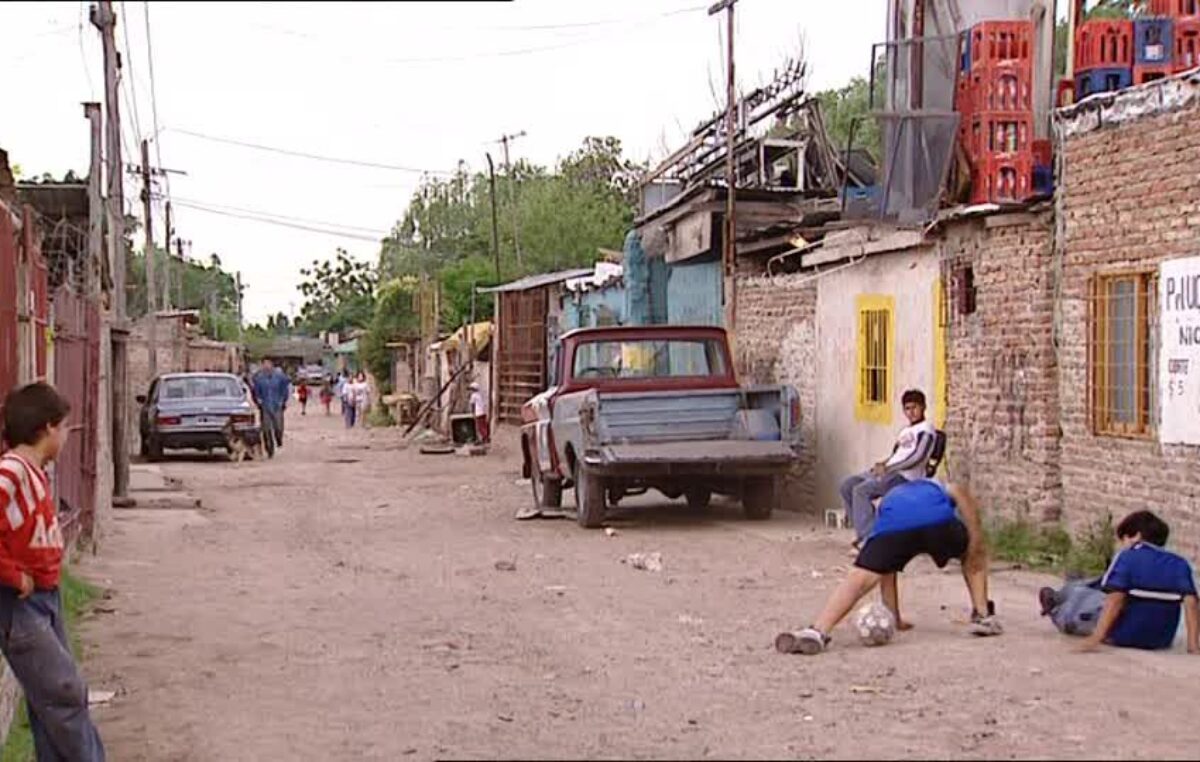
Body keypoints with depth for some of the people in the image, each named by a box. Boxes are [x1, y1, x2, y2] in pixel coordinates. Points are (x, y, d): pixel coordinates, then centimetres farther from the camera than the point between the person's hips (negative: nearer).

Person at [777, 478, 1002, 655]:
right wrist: (975, 538, 15)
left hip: (893, 524, 0)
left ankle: (817, 631, -30)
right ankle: (982, 616, 25)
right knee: (973, 554, 32)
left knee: (857, 580, -8)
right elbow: (961, 494, 16)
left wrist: (895, 618, 46)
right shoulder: (942, 489, 45)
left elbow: (887, 573, 42)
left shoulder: (890, 498, 46)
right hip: (938, 521, 0)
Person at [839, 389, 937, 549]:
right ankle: (864, 530, -2)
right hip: (889, 472, 9)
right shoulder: (905, 430, 25)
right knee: (847, 486, -2)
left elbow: (917, 457, -17)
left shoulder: (926, 429, -4)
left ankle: (868, 537, -26)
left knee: (861, 491, -27)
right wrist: (882, 464, 3)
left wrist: (887, 468, -21)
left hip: (906, 477, -9)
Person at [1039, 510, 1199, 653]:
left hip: (1122, 636, -5)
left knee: (1077, 595, 19)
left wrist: (1095, 638, -24)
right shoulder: (1179, 565, -1)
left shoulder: (1127, 557, -11)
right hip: (1161, 641, 5)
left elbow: (1115, 599, -20)